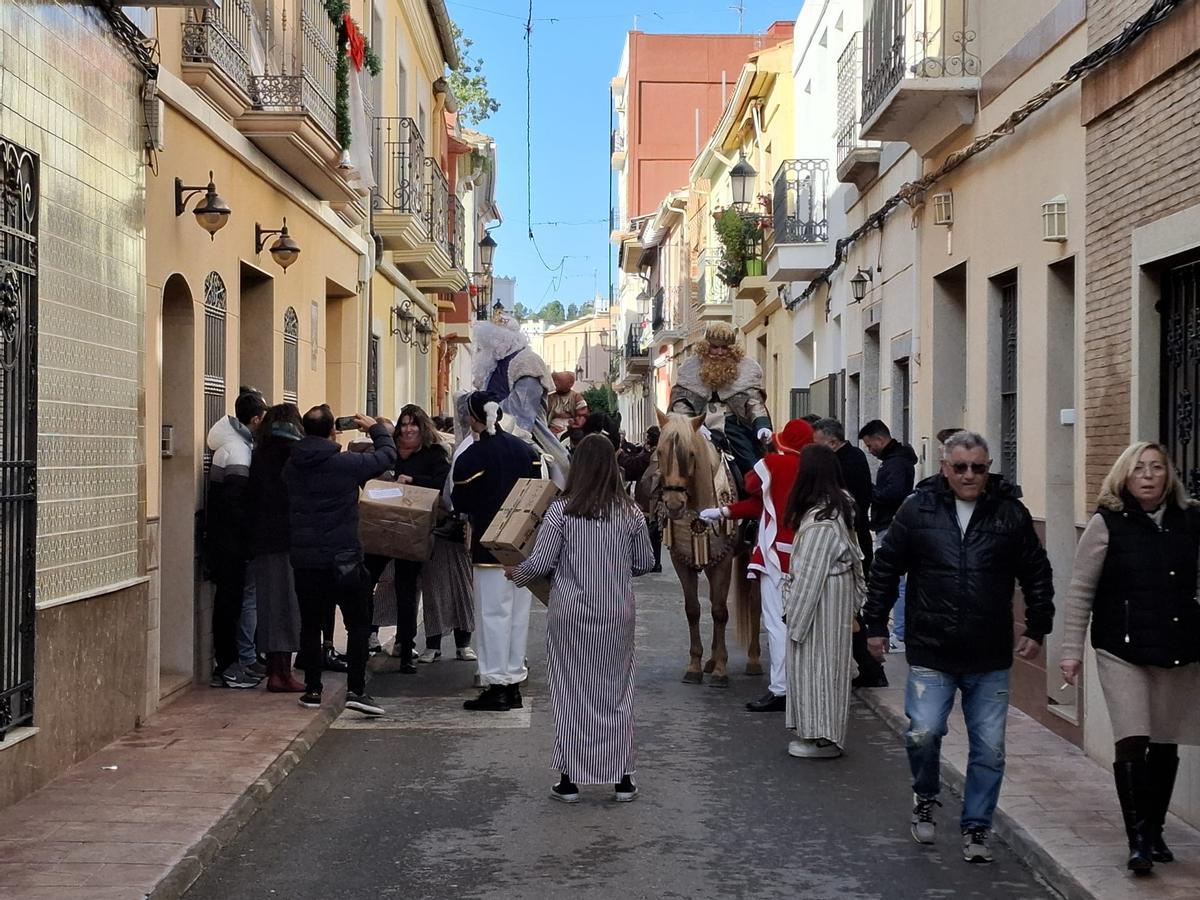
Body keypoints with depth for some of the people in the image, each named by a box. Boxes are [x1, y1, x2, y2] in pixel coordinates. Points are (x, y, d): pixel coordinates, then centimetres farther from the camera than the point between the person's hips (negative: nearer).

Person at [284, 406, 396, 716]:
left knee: (310, 625, 14)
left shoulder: (292, 466, 2)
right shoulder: (346, 463, -13)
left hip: (304, 559, 4)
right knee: (358, 625, 6)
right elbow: (388, 456, 0)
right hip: (343, 558, -4)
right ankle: (356, 690, -1)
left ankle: (312, 690, 18)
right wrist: (377, 428, 18)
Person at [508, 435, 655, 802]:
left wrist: (516, 575, 12)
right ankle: (622, 779, 16)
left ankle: (570, 780, 12)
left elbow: (540, 563, -8)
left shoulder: (561, 510, -10)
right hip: (617, 616, 2)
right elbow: (645, 563, 6)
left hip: (570, 615, -2)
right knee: (617, 693, 11)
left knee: (571, 693, 8)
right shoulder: (630, 513, -3)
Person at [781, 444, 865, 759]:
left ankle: (822, 738, 8)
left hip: (820, 602, -9)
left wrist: (794, 619, -14)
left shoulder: (819, 522, -23)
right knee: (827, 663, 15)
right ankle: (825, 734, 23)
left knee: (814, 663, 0)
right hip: (839, 597, 9)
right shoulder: (840, 506, 6)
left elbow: (808, 575, -21)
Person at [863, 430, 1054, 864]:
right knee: (923, 733, -10)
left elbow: (1037, 575, 11)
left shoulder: (1010, 513, 1)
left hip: (991, 659, 1)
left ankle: (976, 828, 20)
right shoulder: (917, 510, 0)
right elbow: (885, 568, 7)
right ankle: (925, 799, 20)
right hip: (931, 653, -1)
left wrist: (1036, 629, 10)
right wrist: (875, 625, 8)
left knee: (989, 748, 4)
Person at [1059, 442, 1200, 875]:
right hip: (1123, 652, -3)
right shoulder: (1107, 523, -4)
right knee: (1132, 743, -10)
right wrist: (1071, 651, -4)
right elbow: (1080, 592, -2)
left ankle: (1155, 833, 25)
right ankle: (1137, 840, -3)